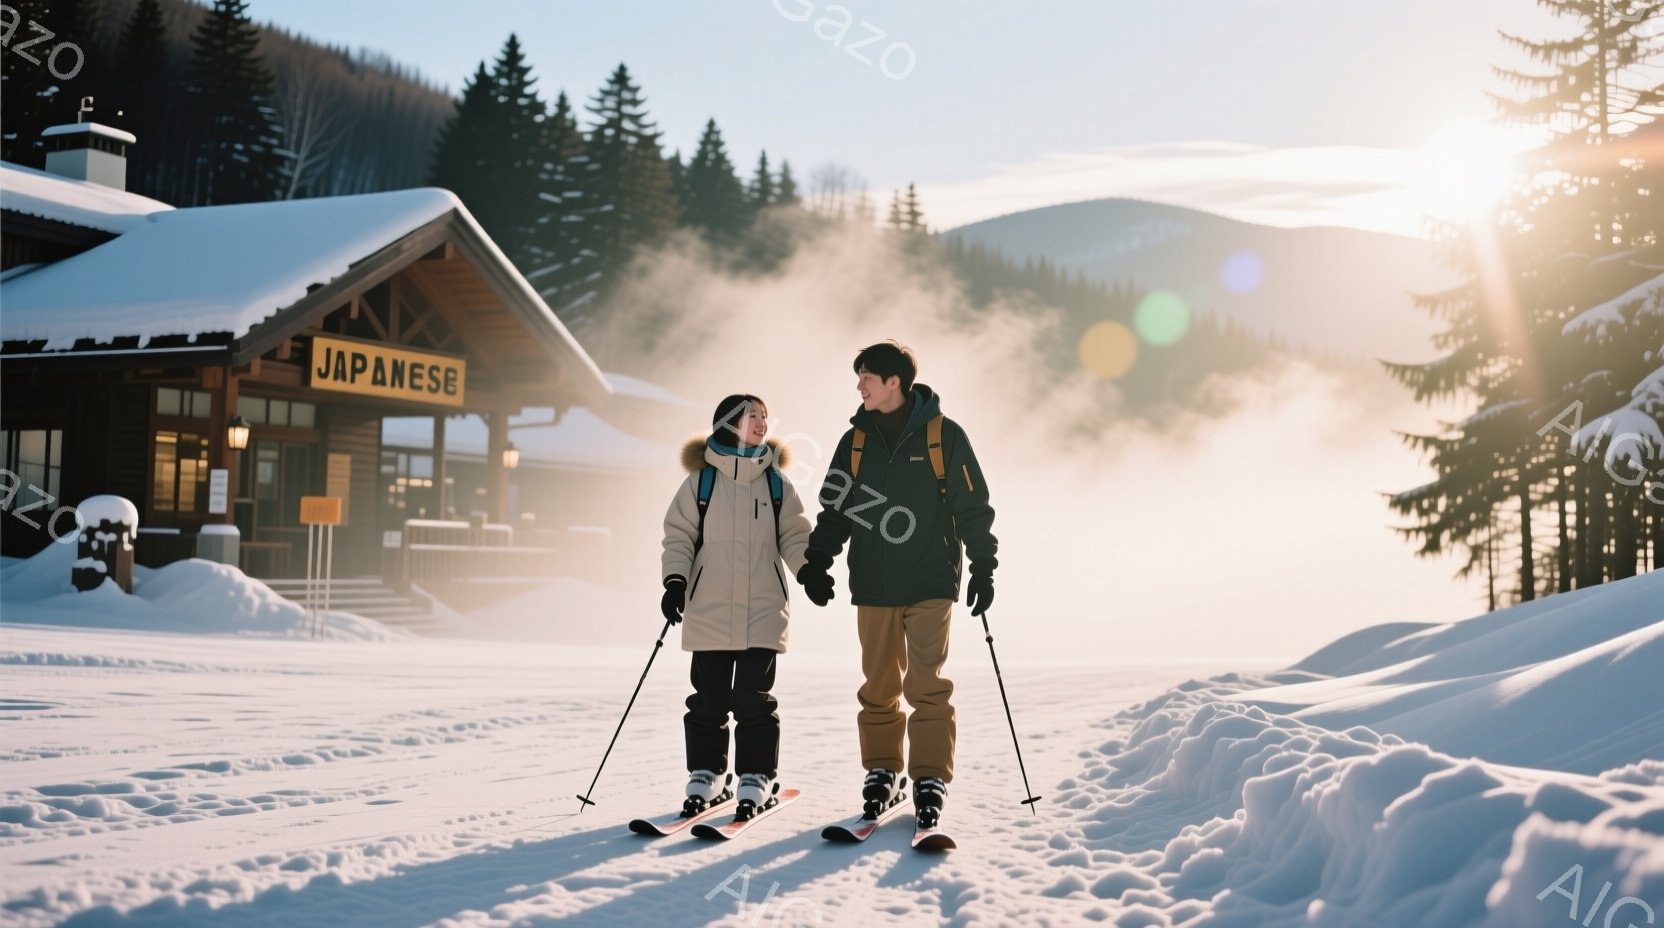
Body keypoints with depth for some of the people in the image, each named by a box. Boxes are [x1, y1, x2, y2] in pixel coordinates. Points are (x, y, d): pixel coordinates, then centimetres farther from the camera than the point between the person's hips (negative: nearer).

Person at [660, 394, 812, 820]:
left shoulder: (776, 483, 7)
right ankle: (705, 777, 19)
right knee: (708, 699, 7)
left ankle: (756, 780, 9)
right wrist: (675, 580, -8)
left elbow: (794, 537, 8)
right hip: (710, 611, 0)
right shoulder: (701, 480, 1)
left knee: (755, 698, 0)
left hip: (762, 612, 1)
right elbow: (679, 535, 4)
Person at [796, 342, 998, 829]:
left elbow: (973, 507, 0)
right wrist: (816, 561, 3)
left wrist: (983, 566, -3)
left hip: (930, 583, -3)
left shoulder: (944, 435, -2)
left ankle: (930, 779, -1)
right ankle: (881, 771, 19)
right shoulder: (855, 440, 9)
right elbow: (835, 507, 13)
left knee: (927, 685, -6)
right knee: (879, 685, 8)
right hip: (873, 584, 4)